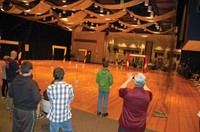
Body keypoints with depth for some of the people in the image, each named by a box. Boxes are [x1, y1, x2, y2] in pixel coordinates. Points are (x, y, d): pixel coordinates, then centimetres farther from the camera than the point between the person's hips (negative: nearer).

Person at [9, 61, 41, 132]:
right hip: (28, 111, -5)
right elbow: (37, 99, -28)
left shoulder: (14, 80, -8)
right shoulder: (32, 83, -26)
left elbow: (10, 94, 3)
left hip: (16, 109, 6)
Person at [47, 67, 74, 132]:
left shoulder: (50, 88, -18)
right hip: (66, 117, 0)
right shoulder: (69, 87, -18)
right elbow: (71, 99, -2)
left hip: (54, 117, 0)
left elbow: (51, 101, -3)